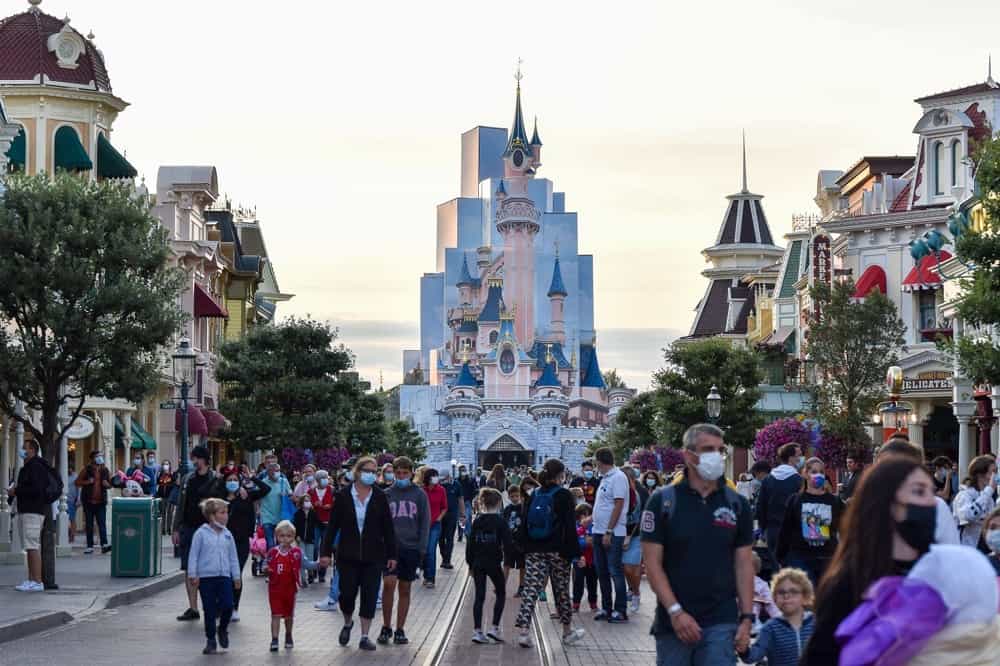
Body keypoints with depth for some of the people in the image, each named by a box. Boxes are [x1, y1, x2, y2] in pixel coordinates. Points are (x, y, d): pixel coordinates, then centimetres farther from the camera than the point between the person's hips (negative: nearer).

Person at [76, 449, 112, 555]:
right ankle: (90, 546, 10)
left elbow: (110, 485, 17)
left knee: (102, 523, -8)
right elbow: (77, 482, 2)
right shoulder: (87, 470, 2)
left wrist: (107, 484, -5)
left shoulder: (105, 470, 9)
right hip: (89, 501, -1)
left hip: (101, 501, 1)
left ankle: (104, 545, -14)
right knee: (89, 525, 5)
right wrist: (87, 482, -14)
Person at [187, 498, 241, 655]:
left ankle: (223, 629, 20)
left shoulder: (227, 534, 8)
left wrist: (236, 577, 12)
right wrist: (192, 575, -8)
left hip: (224, 576, 3)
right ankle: (210, 641, 14)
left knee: (227, 605, -9)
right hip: (206, 577, -3)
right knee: (209, 610, 2)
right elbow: (193, 555, -4)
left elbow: (233, 557, 13)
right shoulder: (201, 533, -5)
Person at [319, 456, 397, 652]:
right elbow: (332, 525, 0)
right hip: (348, 555, -1)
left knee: (369, 596, 0)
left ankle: (364, 636, 9)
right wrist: (325, 552, -4)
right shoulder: (343, 496, -3)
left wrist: (391, 555, 1)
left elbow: (388, 529, 3)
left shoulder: (380, 498, 0)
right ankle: (347, 623, 31)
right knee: (347, 593, 1)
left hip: (373, 556, 1)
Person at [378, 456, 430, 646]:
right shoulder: (386, 494, 5)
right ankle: (386, 627, -3)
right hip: (390, 547, -1)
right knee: (389, 583, -15)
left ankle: (400, 630, 14)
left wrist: (422, 548, -4)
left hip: (411, 547, 1)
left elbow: (425, 522, 4)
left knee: (405, 589, 6)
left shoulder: (419, 495, 4)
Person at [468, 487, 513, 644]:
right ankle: (494, 628, 4)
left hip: (478, 562, 3)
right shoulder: (500, 521, -7)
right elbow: (507, 543, -10)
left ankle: (477, 631, 2)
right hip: (494, 562, -3)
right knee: (501, 593, 13)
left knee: (479, 596, 6)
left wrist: (470, 563, 14)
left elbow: (471, 543, 7)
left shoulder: (477, 520, 4)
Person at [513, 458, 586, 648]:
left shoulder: (534, 495, 7)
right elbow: (570, 526, -10)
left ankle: (523, 631, -12)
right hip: (557, 551, -3)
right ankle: (568, 632, 23)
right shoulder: (563, 496, -8)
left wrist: (523, 546, 13)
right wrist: (575, 552, -7)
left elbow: (524, 523, 8)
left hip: (534, 551, 3)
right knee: (562, 589, 10)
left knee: (531, 588, 0)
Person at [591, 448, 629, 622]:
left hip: (613, 533, -9)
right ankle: (606, 608, 19)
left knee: (615, 571, -6)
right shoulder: (605, 478, 15)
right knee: (602, 571, 12)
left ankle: (620, 611, -2)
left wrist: (609, 532, -20)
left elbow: (618, 506, -18)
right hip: (599, 531, 9)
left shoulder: (618, 477, -12)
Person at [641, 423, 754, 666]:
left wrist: (747, 618, -1)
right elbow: (652, 562, -5)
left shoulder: (737, 504, 5)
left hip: (721, 622, 1)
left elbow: (744, 564, 7)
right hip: (673, 621, -1)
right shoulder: (662, 501, -2)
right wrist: (675, 611, -13)